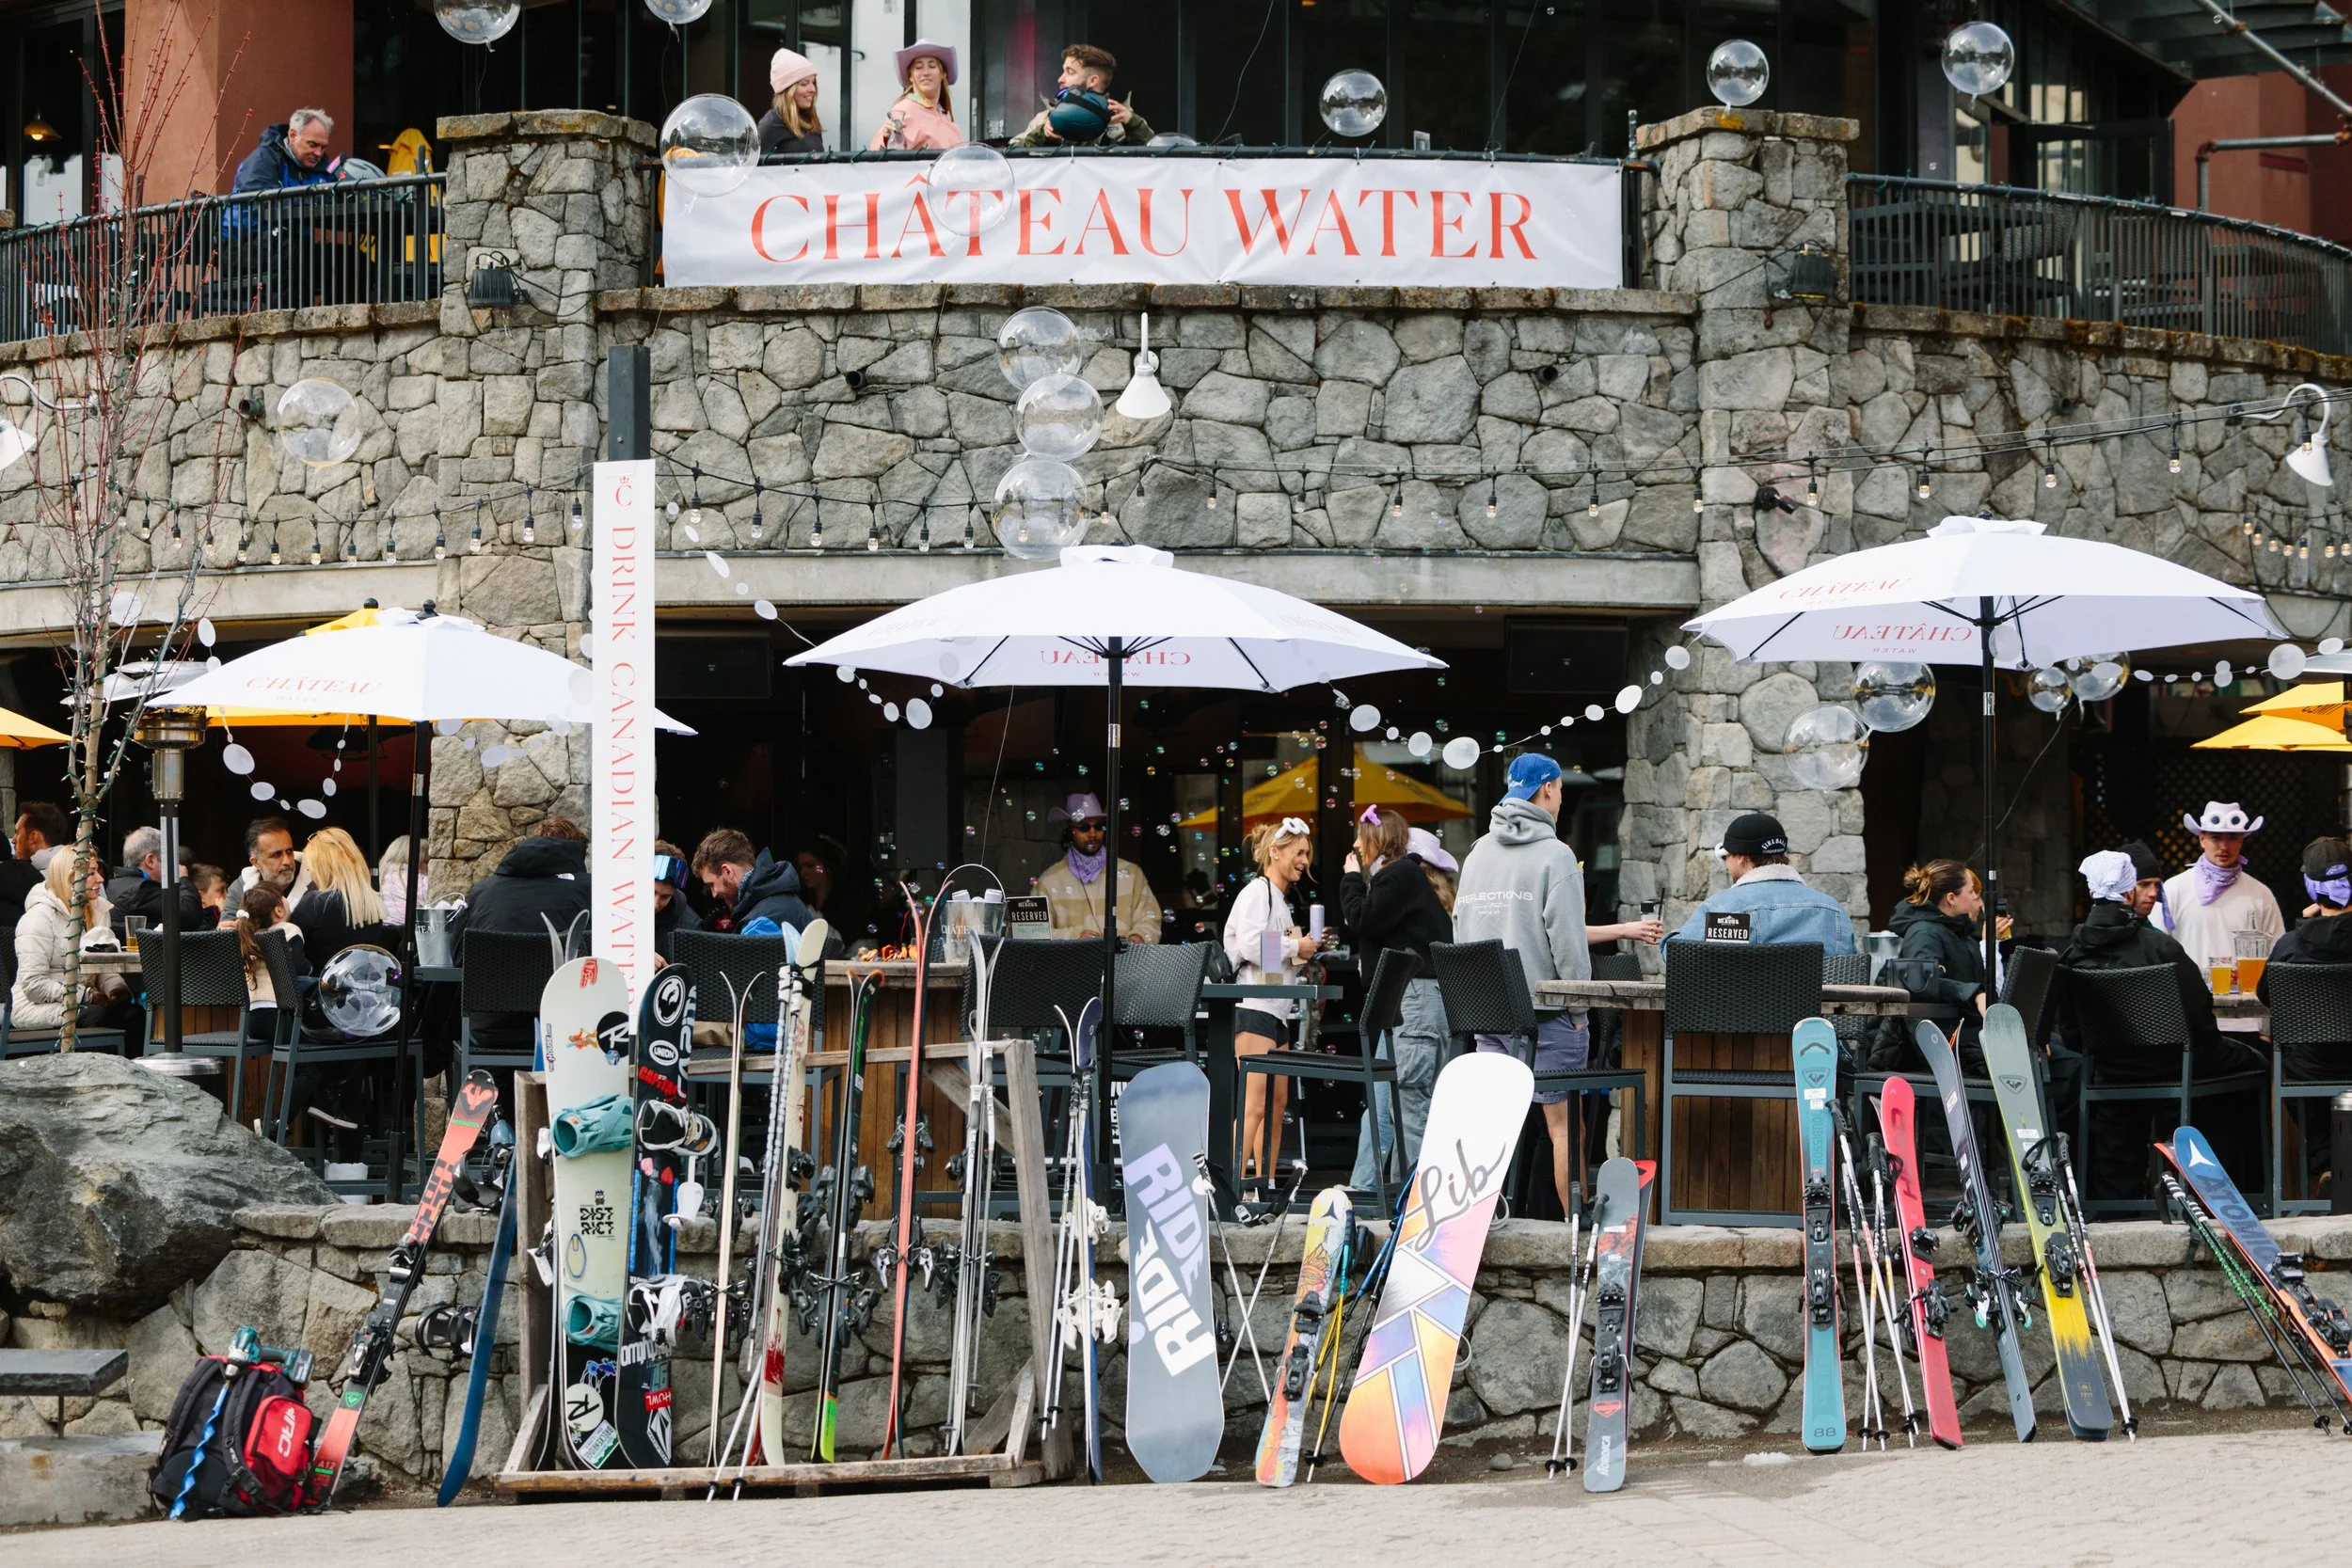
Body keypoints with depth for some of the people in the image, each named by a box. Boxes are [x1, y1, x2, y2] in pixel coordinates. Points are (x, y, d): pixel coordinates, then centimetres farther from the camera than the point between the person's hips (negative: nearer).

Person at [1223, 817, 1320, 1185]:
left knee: (1277, 1101, 11)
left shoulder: (1281, 899, 22)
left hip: (1278, 1009, 10)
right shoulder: (1256, 892, -7)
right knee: (1254, 1103, -16)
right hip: (1254, 1006, -10)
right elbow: (1251, 946, -21)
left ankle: (1266, 1180, 16)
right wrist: (1296, 948, -10)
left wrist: (1303, 951, 11)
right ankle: (1236, 1180, -19)